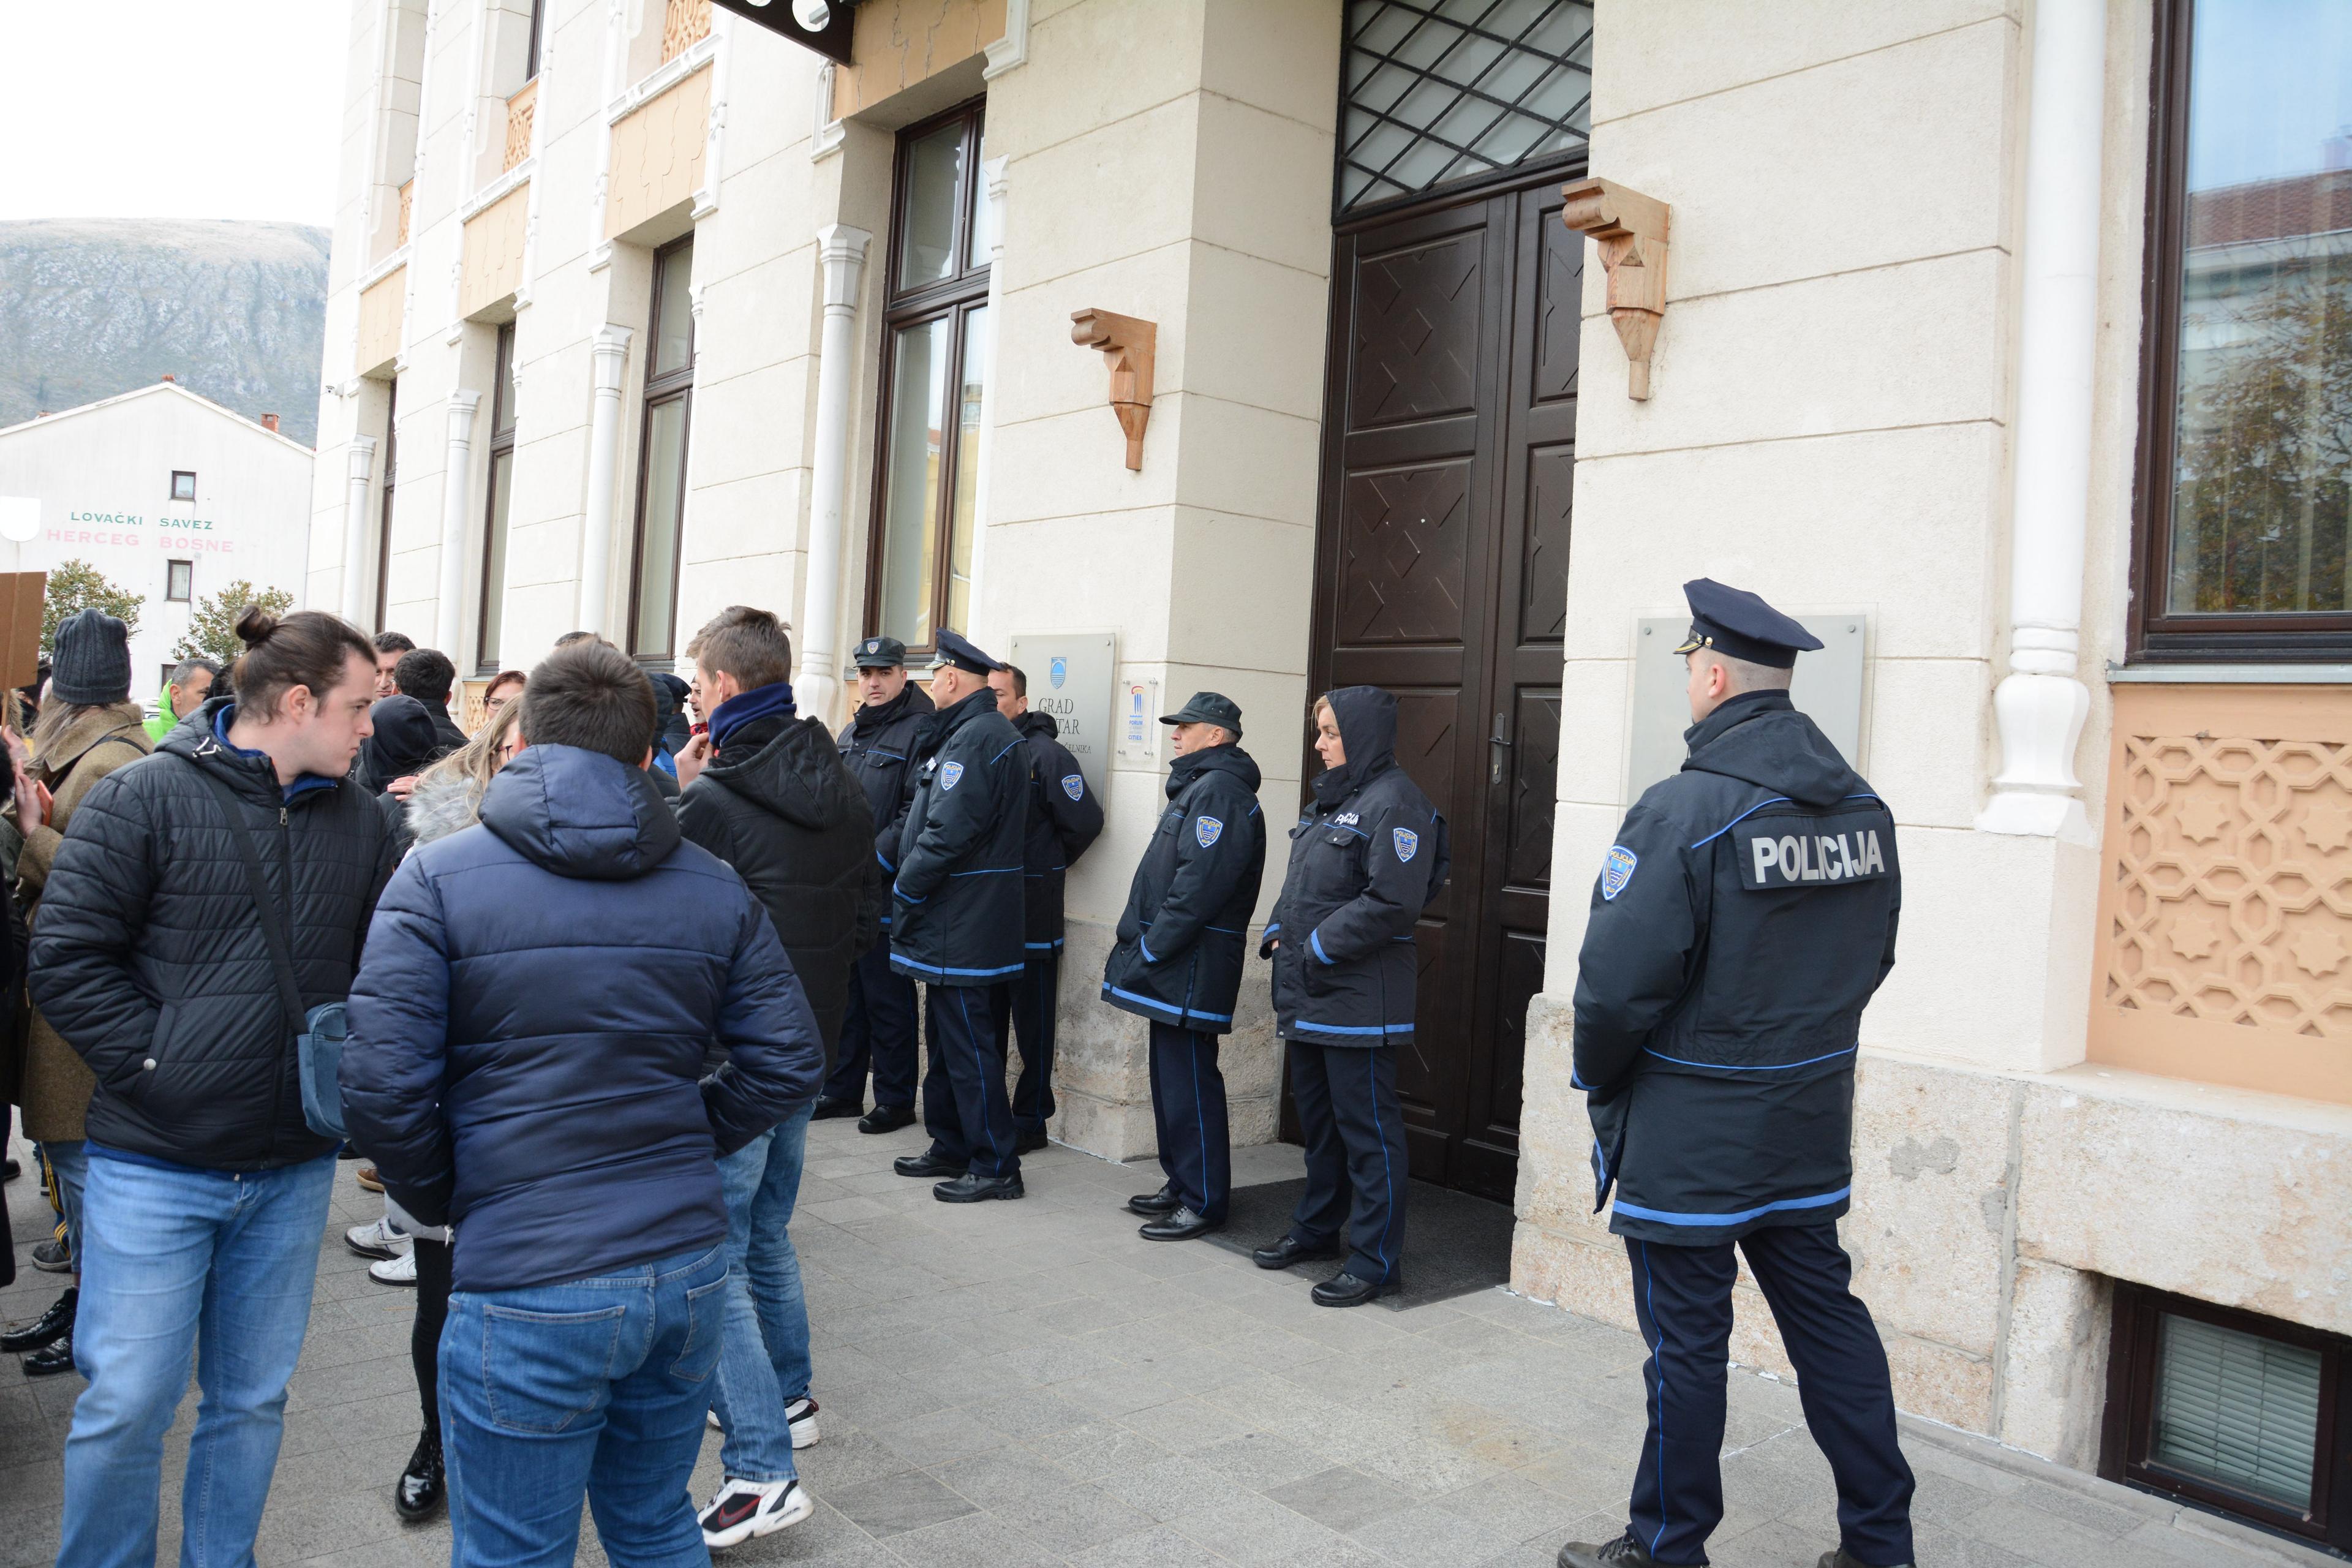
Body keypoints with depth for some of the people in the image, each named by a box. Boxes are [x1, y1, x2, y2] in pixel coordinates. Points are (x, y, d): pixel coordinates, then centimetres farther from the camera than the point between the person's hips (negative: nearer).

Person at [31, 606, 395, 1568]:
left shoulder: (359, 821, 5)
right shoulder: (145, 797, -8)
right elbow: (67, 959, -10)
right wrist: (161, 1065, -13)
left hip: (292, 1172, 4)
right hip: (154, 1164, -4)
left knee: (252, 1399, 15)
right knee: (126, 1405, 3)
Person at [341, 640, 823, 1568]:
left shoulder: (437, 879, -7)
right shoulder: (715, 887, 4)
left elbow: (381, 1087, -13)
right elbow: (790, 1063, 3)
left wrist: (438, 1200, 4)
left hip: (529, 1287, -4)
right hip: (687, 1265, 5)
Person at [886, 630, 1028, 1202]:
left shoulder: (976, 738, -18)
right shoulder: (972, 733, 17)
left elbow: (950, 832, -24)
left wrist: (905, 891, -13)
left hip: (960, 926, -11)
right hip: (957, 919, 11)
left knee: (966, 1042, -5)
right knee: (947, 1034, 17)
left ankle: (996, 1166, 2)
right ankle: (951, 1148, 27)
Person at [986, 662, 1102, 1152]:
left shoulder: (1045, 753, -10)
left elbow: (1085, 821, -9)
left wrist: (1050, 864, 3)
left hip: (1030, 909, -6)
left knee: (1032, 1018, 3)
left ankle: (1031, 1119, 12)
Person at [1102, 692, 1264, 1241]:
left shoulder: (1220, 793, -16)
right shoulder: (1197, 786, 19)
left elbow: (1197, 887, -23)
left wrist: (1149, 950, -19)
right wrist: (1140, 946, 16)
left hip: (1193, 968, -11)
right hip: (1173, 966, 11)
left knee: (1189, 1082, -5)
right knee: (1170, 1076, 16)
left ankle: (1204, 1201, 3)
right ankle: (1181, 1184, 27)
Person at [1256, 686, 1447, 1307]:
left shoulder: (1394, 802, -14)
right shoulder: (1329, 800, 16)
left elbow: (1393, 901, -23)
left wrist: (1319, 949, -20)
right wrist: (1280, 934, 5)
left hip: (1359, 997, -9)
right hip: (1308, 997, 10)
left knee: (1367, 1128, -1)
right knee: (1317, 1116, 20)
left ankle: (1375, 1261, 8)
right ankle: (1317, 1228, 35)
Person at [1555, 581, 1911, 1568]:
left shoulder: (1682, 812, -20)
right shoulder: (1865, 811, 3)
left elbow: (1618, 982, -20)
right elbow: (1869, 961, 12)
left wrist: (1599, 1082, -3)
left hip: (1688, 1139, -7)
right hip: (1811, 1132, 7)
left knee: (1686, 1344, 6)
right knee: (1827, 1320, 17)